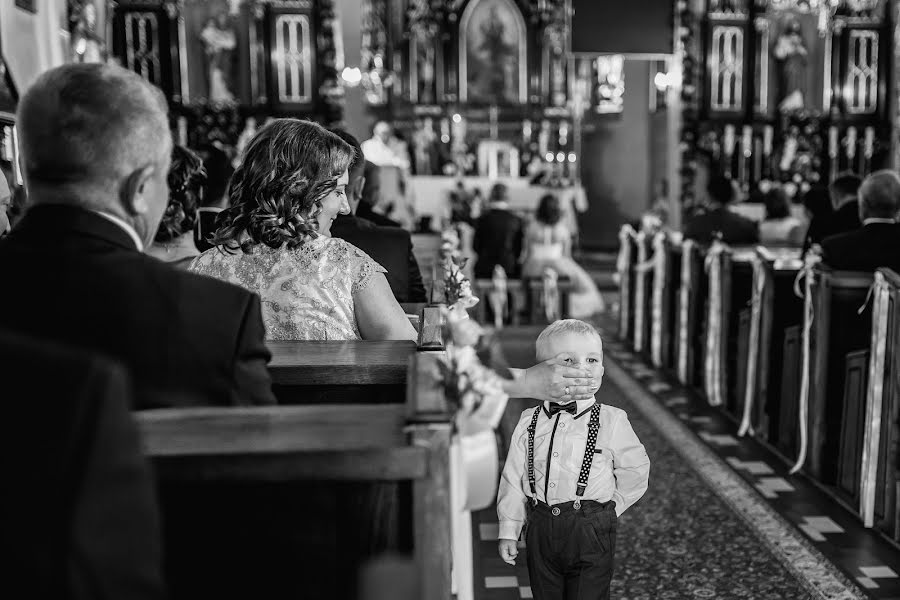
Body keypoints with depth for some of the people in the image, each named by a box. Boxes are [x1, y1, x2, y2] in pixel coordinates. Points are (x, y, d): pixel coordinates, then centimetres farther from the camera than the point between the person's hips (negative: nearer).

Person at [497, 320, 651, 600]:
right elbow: (513, 477, 3)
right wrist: (508, 531, 4)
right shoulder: (529, 422, -1)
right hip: (541, 531, 3)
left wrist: (610, 508, 2)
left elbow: (636, 469, 3)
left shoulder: (612, 422, -8)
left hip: (591, 533, -3)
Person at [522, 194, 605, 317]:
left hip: (534, 269, 1)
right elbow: (567, 255, 0)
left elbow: (528, 253, 2)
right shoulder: (563, 230, -6)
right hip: (557, 267, -1)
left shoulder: (531, 228, -5)